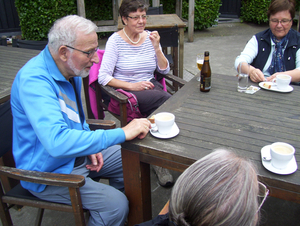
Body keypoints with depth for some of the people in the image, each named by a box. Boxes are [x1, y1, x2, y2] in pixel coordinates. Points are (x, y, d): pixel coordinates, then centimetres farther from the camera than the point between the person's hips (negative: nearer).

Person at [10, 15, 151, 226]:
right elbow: (57, 142, -43)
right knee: (115, 204, -21)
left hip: (77, 155, 9)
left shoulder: (71, 70, 0)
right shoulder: (33, 80, -29)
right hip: (49, 172, -8)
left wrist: (90, 147, 0)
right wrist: (122, 133, -39)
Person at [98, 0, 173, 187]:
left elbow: (165, 70, 10)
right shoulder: (116, 40, -4)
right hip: (126, 94, -4)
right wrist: (132, 85, -21)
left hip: (151, 87, 5)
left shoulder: (150, 37, 9)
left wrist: (156, 47, -5)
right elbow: (103, 77, -11)